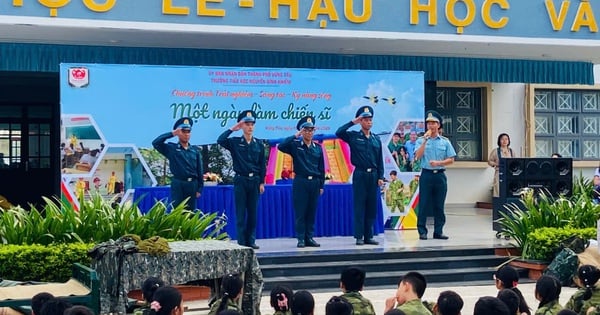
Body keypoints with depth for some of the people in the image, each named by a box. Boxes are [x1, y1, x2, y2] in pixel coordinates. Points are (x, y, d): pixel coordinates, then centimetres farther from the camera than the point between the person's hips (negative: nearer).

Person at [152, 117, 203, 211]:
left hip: (192, 185, 3)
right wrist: (172, 133, -11)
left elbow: (200, 171, 9)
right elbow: (155, 143, -12)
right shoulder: (171, 148, 3)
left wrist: (199, 189, 3)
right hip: (178, 184, -3)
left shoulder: (195, 150, 10)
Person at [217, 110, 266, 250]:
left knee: (253, 212, 5)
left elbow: (262, 165, 8)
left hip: (255, 181, 2)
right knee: (241, 213, 0)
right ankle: (241, 242, 4)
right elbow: (220, 140, -18)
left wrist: (261, 182, 5)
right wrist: (232, 129, -12)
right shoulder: (235, 142, 0)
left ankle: (251, 240, 12)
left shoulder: (259, 144, 7)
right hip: (240, 180, -2)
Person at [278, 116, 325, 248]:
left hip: (314, 182, 3)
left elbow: (321, 168, 12)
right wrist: (295, 136, -14)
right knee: (300, 212, 0)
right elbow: (281, 147, -17)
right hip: (300, 182, -3)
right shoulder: (295, 145, 1)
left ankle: (309, 238, 13)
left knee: (312, 212, 6)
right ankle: (301, 239, 5)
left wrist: (321, 185, 8)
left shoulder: (318, 148, 10)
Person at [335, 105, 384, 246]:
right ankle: (359, 237, 2)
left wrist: (380, 177, 4)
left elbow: (380, 160, 11)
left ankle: (369, 236, 11)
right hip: (360, 175, -3)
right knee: (359, 206, -2)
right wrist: (353, 122, -10)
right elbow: (338, 133, -16)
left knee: (372, 207, 5)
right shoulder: (354, 136, 1)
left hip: (373, 175, 4)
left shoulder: (376, 139, 11)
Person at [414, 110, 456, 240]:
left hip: (440, 175, 2)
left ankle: (438, 231, 10)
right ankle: (422, 231, 2)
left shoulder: (445, 141, 7)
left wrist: (438, 162, -10)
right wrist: (425, 140, -15)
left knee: (439, 205, 5)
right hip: (426, 174, -2)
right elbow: (418, 156, -11)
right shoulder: (421, 140, 3)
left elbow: (451, 159, 6)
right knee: (423, 204, -2)